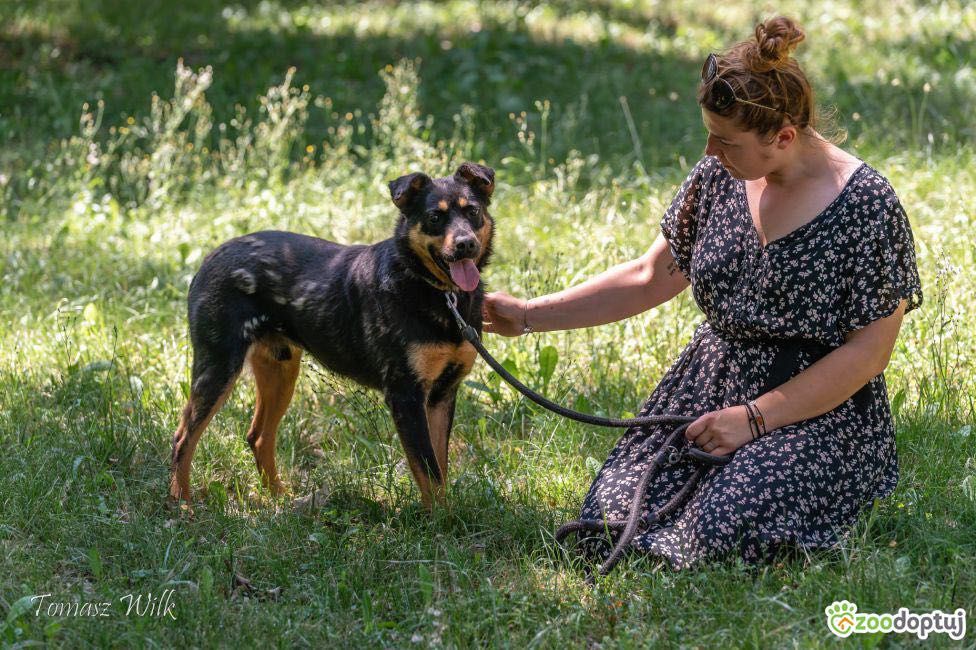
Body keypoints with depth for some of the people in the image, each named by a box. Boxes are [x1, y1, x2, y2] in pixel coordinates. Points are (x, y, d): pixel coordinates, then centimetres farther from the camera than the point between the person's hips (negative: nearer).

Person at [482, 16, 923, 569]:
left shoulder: (866, 206, -13)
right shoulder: (720, 176, 3)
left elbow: (869, 351, -13)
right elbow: (650, 278, 13)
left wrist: (755, 417, -17)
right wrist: (529, 316, 8)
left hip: (818, 412, -5)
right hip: (709, 387, 5)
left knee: (713, 537, -29)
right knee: (608, 526, -16)